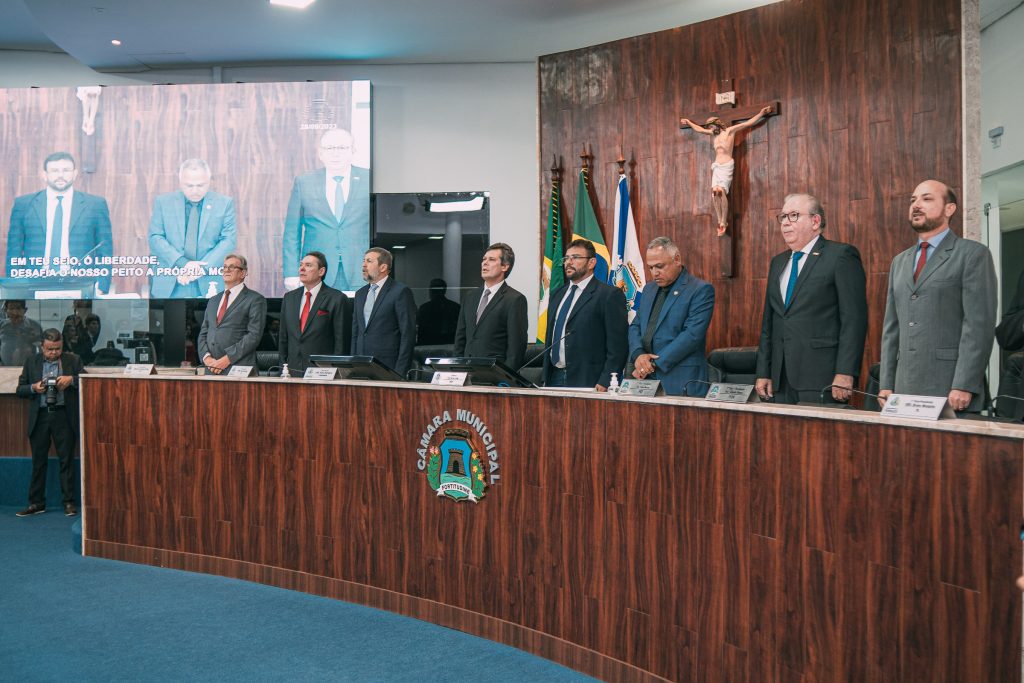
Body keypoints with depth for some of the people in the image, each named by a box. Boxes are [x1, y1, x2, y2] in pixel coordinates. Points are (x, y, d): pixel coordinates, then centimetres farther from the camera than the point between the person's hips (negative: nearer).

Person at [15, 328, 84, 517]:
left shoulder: (73, 360, 3)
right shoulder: (31, 362, 9)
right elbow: (20, 389, 11)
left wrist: (71, 379, -18)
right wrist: (33, 388, -10)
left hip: (64, 416, -2)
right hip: (39, 417, 2)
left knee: (66, 460, 1)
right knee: (38, 462, 8)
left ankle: (69, 502, 7)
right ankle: (36, 503, 17)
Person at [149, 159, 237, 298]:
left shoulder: (224, 203, 5)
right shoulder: (163, 202, 7)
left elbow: (229, 240, -1)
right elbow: (155, 238, 1)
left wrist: (203, 268, -14)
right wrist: (182, 264, -15)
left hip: (208, 287, -1)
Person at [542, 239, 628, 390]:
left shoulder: (610, 295, -5)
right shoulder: (557, 294, 17)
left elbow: (618, 345, -10)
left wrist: (605, 383, -16)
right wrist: (546, 380, 15)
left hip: (588, 382, -6)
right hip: (554, 378, 6)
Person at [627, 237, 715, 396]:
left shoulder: (701, 290, -6)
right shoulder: (649, 289, 16)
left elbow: (692, 334, -15)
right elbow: (635, 326, 14)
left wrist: (655, 363, -17)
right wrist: (638, 354, -7)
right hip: (646, 379, 6)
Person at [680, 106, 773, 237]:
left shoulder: (730, 131, 1)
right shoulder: (713, 134, 18)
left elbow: (748, 123, 0)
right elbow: (700, 129, 33)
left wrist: (761, 114, -5)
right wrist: (689, 122, 42)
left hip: (727, 166, -6)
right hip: (716, 166, 6)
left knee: (721, 190, -18)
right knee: (715, 192, -10)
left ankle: (724, 222, -16)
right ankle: (720, 221, -9)